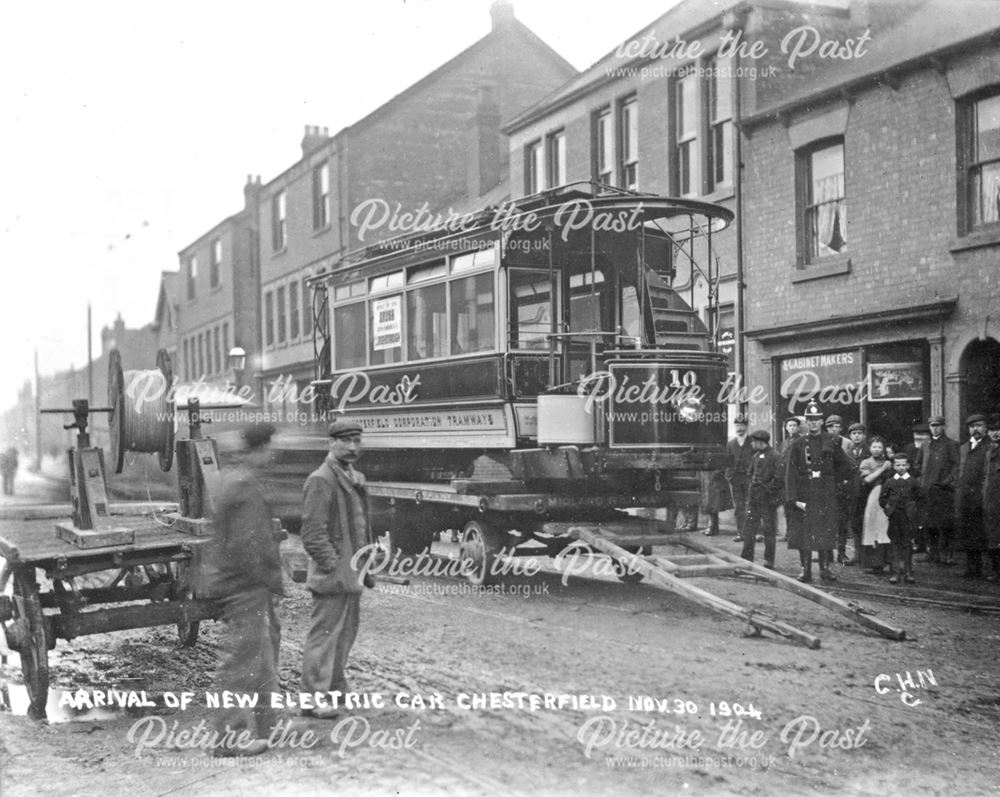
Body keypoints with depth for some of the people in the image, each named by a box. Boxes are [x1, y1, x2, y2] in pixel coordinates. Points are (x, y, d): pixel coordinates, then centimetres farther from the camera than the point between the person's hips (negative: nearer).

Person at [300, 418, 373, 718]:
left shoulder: (356, 479, 15)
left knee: (346, 631, 18)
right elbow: (313, 533, -18)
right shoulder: (320, 480, -14)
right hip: (332, 576, -9)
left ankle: (336, 687, 32)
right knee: (325, 634, -5)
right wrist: (334, 566, -20)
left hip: (352, 573, 9)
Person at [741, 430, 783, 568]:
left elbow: (779, 479, -14)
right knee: (750, 529, 7)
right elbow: (750, 474, 20)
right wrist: (750, 488, 8)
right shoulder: (756, 456, 13)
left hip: (768, 500, -7)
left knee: (769, 531, 2)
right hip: (754, 499, 7)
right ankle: (747, 559, 14)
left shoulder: (775, 457, -10)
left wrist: (767, 489, -13)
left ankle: (769, 563, 8)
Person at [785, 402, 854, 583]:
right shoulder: (798, 444, 3)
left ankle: (825, 568, 10)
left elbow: (845, 466, 14)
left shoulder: (832, 442, 5)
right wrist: (794, 498, -11)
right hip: (804, 494, 0)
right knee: (804, 532, -1)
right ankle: (806, 569, 7)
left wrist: (833, 481, 9)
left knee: (827, 532, 0)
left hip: (826, 494, 0)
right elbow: (791, 472, -2)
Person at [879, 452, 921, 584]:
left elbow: (918, 498, 10)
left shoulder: (913, 482, 4)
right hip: (894, 517, 1)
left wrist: (914, 510, 0)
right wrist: (887, 508, 0)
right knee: (895, 544, 2)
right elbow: (882, 498, 12)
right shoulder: (889, 482, 7)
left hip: (908, 518, -1)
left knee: (907, 543, 1)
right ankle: (896, 572, 4)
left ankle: (908, 572, 5)